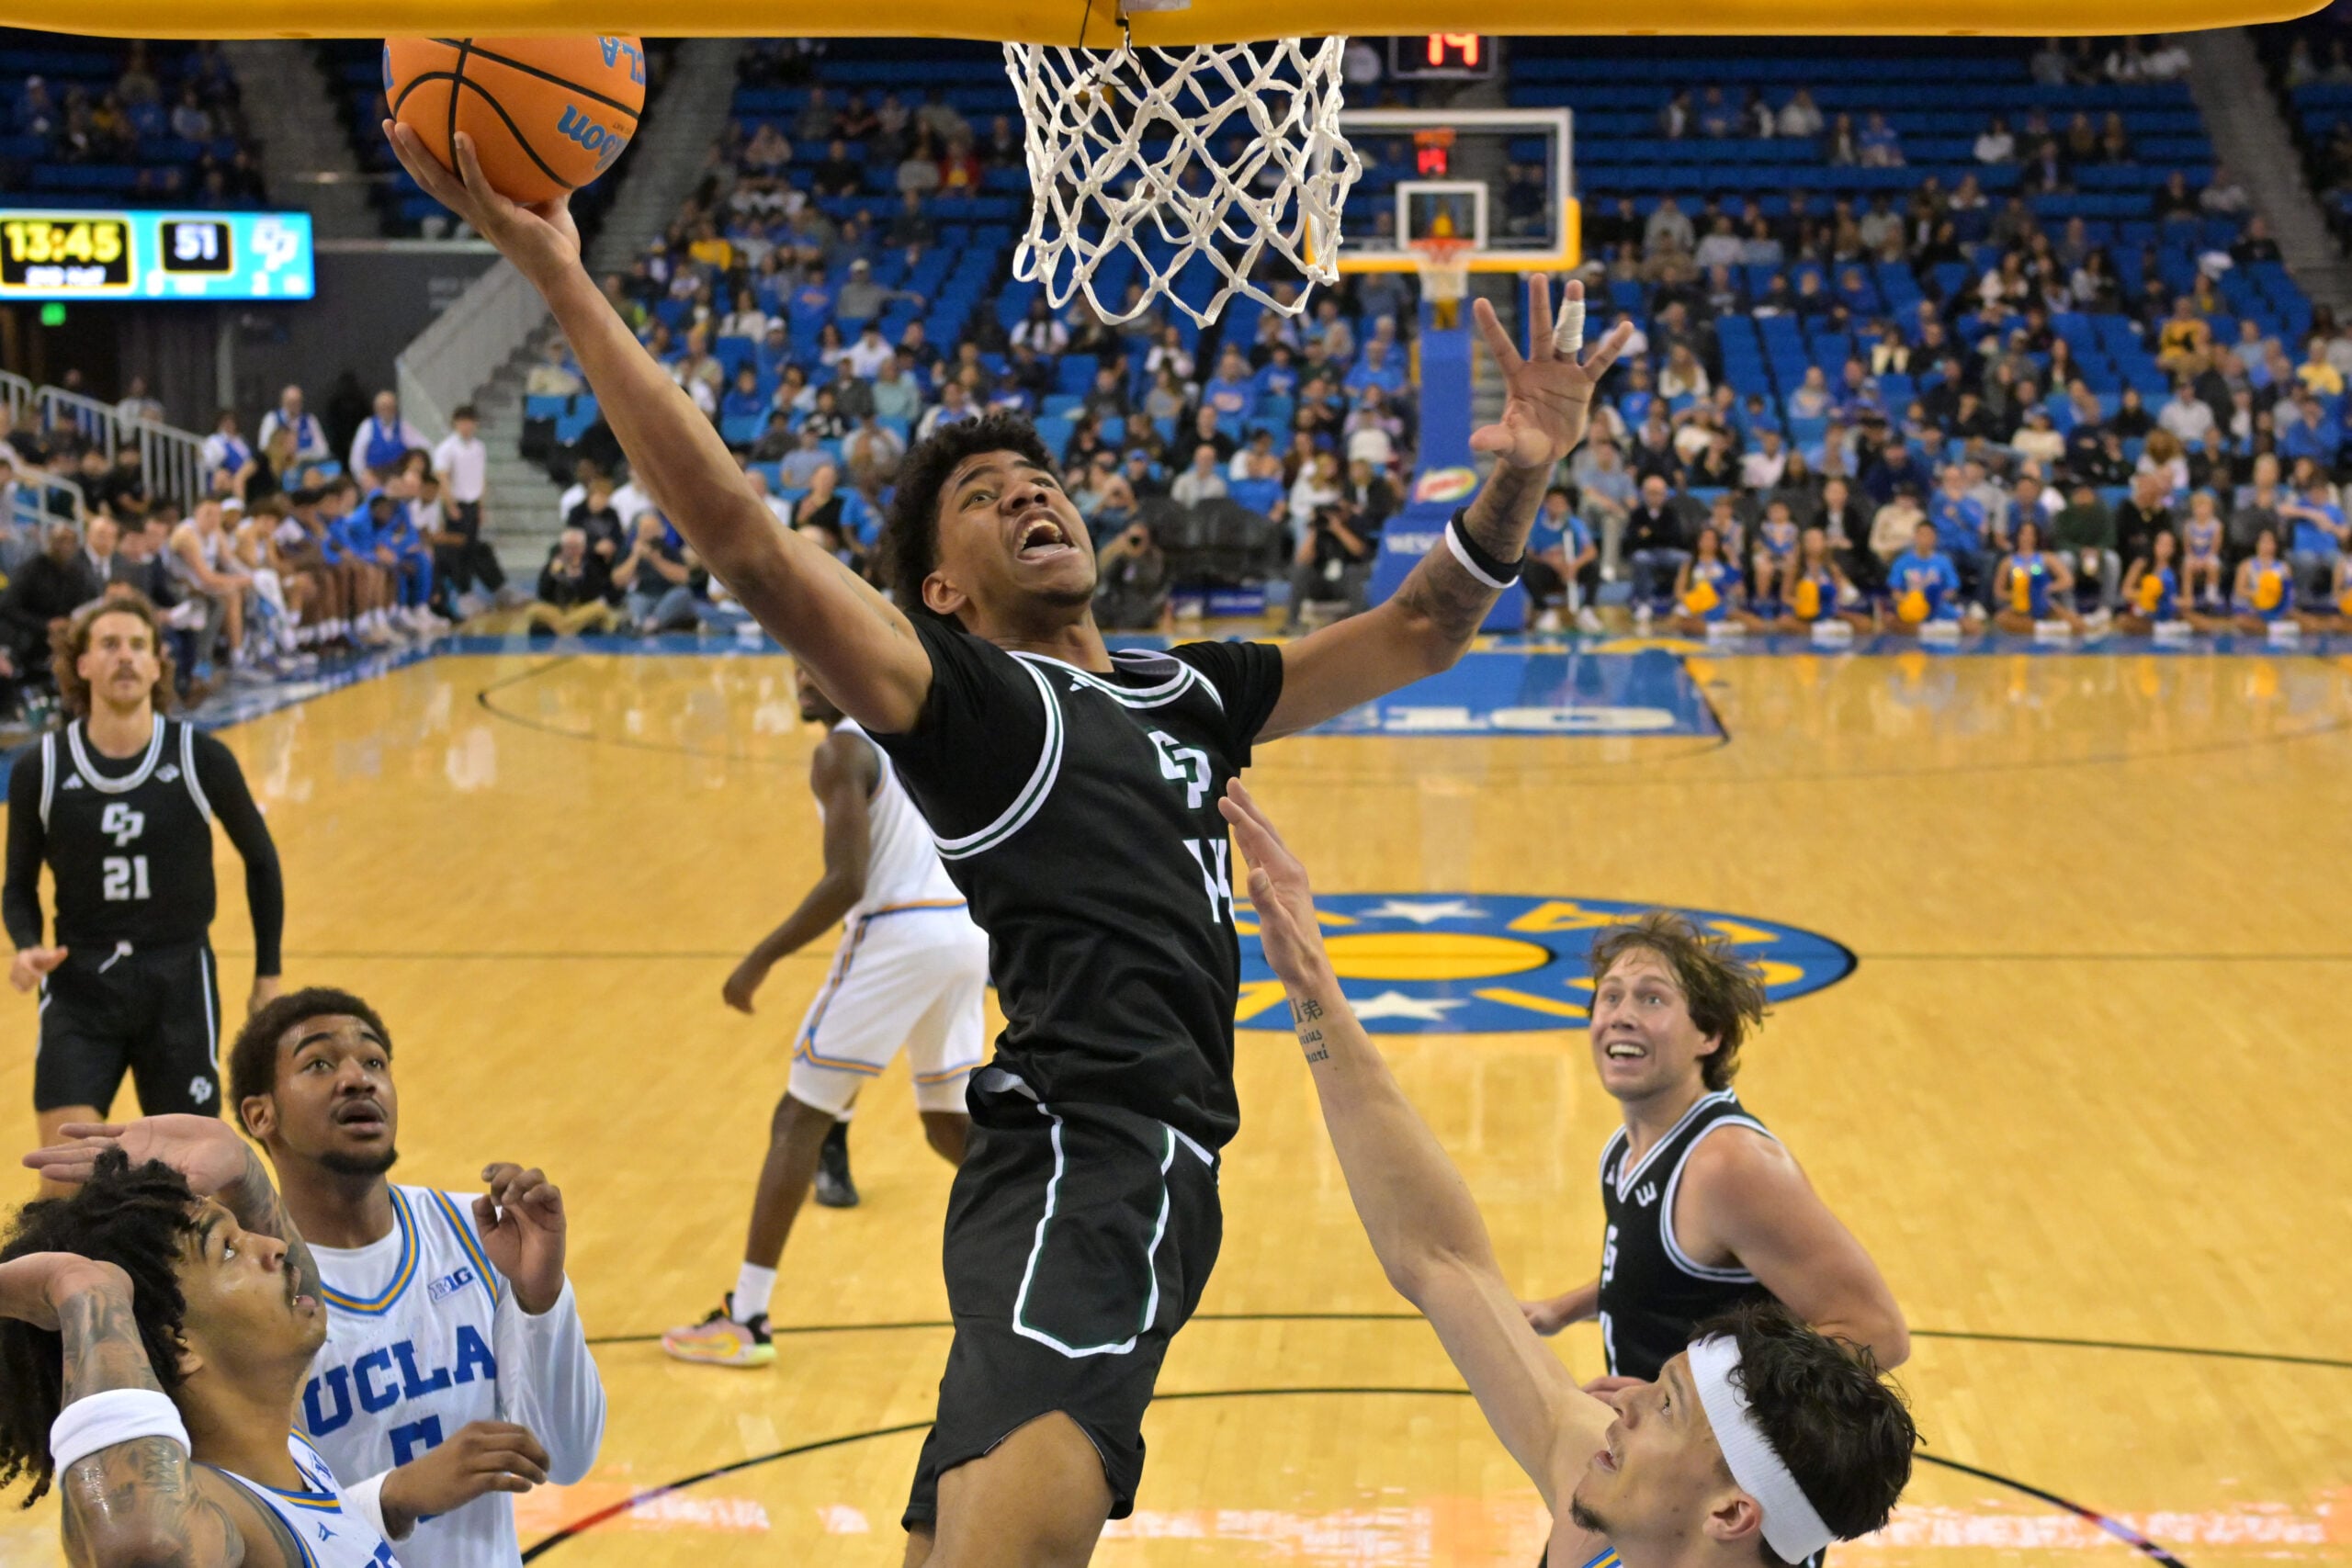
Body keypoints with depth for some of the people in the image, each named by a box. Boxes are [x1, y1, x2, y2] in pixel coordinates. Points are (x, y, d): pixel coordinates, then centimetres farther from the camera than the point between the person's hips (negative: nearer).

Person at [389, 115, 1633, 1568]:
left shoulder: (1187, 690, 24)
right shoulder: (964, 694, 2)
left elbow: (1417, 633, 28)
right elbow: (749, 544, -11)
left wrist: (1520, 480, 9)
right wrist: (565, 280, -16)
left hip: (1156, 1164, 8)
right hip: (1080, 1145, -8)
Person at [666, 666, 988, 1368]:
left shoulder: (842, 751, -7)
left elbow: (847, 881, -17)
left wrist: (762, 959, -10)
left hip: (896, 935, -8)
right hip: (968, 932, 8)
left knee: (799, 1119, 0)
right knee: (951, 1124, 22)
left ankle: (746, 1320, -2)